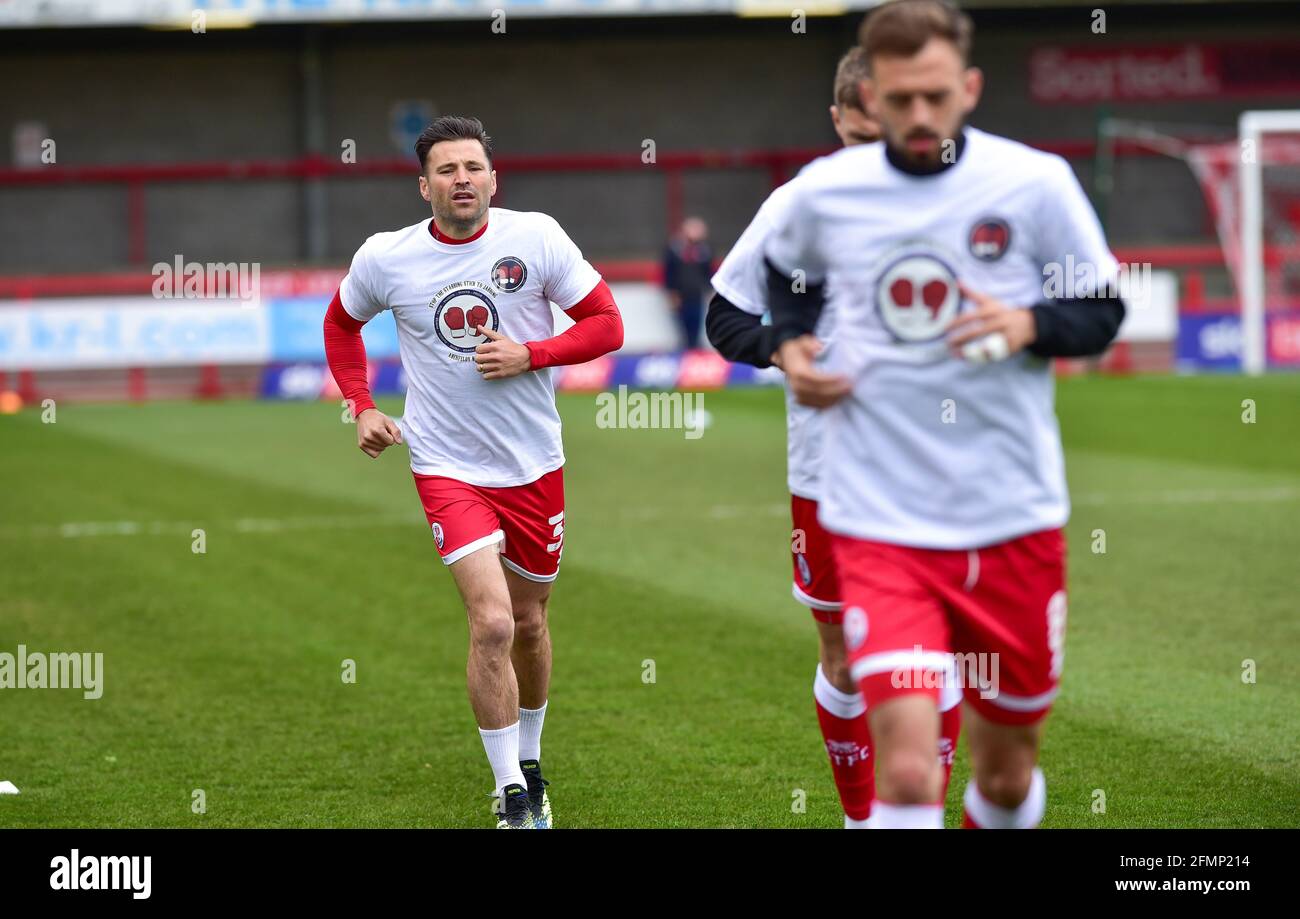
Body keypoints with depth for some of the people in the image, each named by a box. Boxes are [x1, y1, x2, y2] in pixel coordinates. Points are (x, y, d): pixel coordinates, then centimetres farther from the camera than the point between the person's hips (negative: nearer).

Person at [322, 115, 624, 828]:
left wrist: (529, 354, -16)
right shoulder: (385, 258, -5)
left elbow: (606, 325, -3)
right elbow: (341, 323, 16)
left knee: (529, 624, 16)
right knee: (492, 622, -18)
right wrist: (361, 408, 5)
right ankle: (511, 798, -11)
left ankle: (527, 765, 39)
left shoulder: (536, 237, -7)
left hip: (533, 465, 2)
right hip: (448, 468, -2)